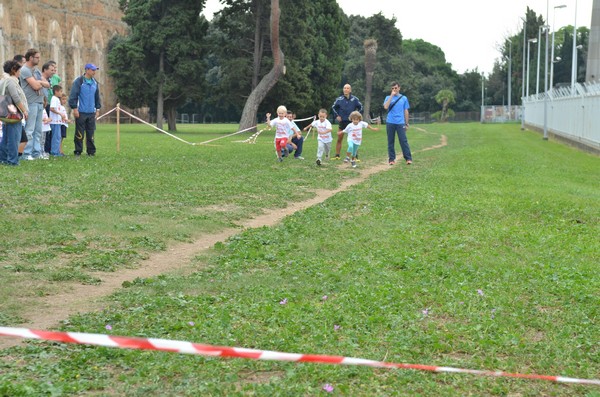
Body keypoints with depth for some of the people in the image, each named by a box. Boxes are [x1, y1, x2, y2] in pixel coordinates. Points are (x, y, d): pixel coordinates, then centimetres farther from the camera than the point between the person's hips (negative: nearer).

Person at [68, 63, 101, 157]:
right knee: (79, 134, -2)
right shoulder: (78, 81, -6)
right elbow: (73, 95, -8)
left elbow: (97, 97, 21)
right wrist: (74, 108, -12)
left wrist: (98, 109, 16)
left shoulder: (95, 83, 13)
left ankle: (91, 151, 11)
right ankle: (78, 151, 5)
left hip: (92, 113, 5)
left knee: (91, 133, 6)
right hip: (81, 113, -5)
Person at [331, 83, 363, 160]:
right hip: (342, 122, 2)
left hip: (352, 122, -2)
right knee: (339, 139, 5)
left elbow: (360, 107, 10)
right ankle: (337, 155, 13)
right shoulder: (339, 99, -1)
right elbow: (334, 107, 14)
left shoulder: (354, 99, -4)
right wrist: (336, 116, 5)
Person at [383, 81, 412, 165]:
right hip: (390, 123, 1)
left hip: (400, 123, -1)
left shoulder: (404, 98, 9)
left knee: (403, 141, -7)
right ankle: (391, 159, 10)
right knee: (390, 141, 4)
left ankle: (408, 158, -7)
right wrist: (392, 95, -11)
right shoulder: (388, 97, 8)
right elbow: (385, 107, -12)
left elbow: (406, 111, 12)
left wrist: (406, 124, 9)